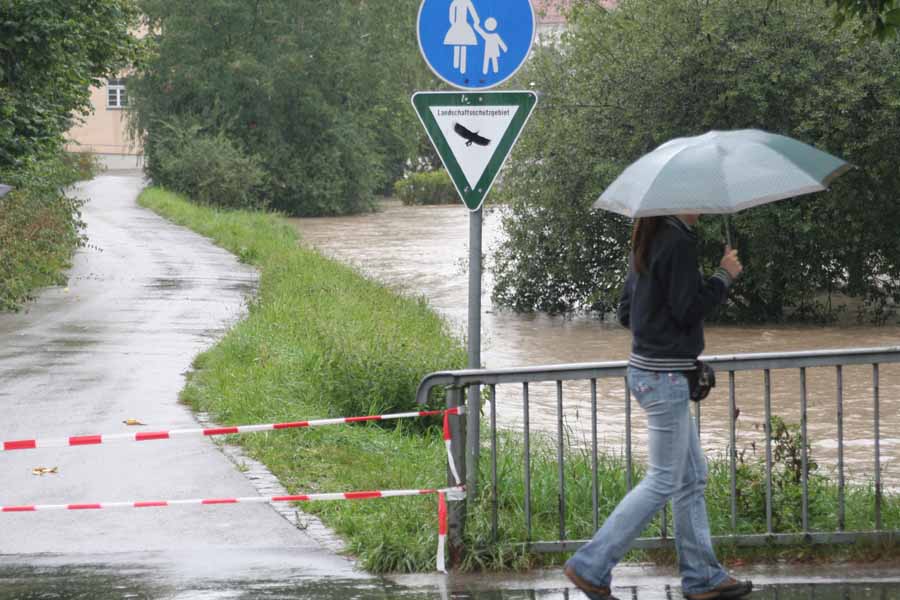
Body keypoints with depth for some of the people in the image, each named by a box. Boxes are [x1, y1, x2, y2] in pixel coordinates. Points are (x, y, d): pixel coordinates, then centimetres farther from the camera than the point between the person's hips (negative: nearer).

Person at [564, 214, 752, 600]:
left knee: (692, 477, 15)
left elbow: (626, 312, 16)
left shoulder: (645, 242, 12)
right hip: (666, 376, -10)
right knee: (664, 481, -4)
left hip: (645, 369, 10)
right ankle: (591, 566, -3)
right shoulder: (678, 242, -17)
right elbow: (689, 309, -18)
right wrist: (724, 276, -7)